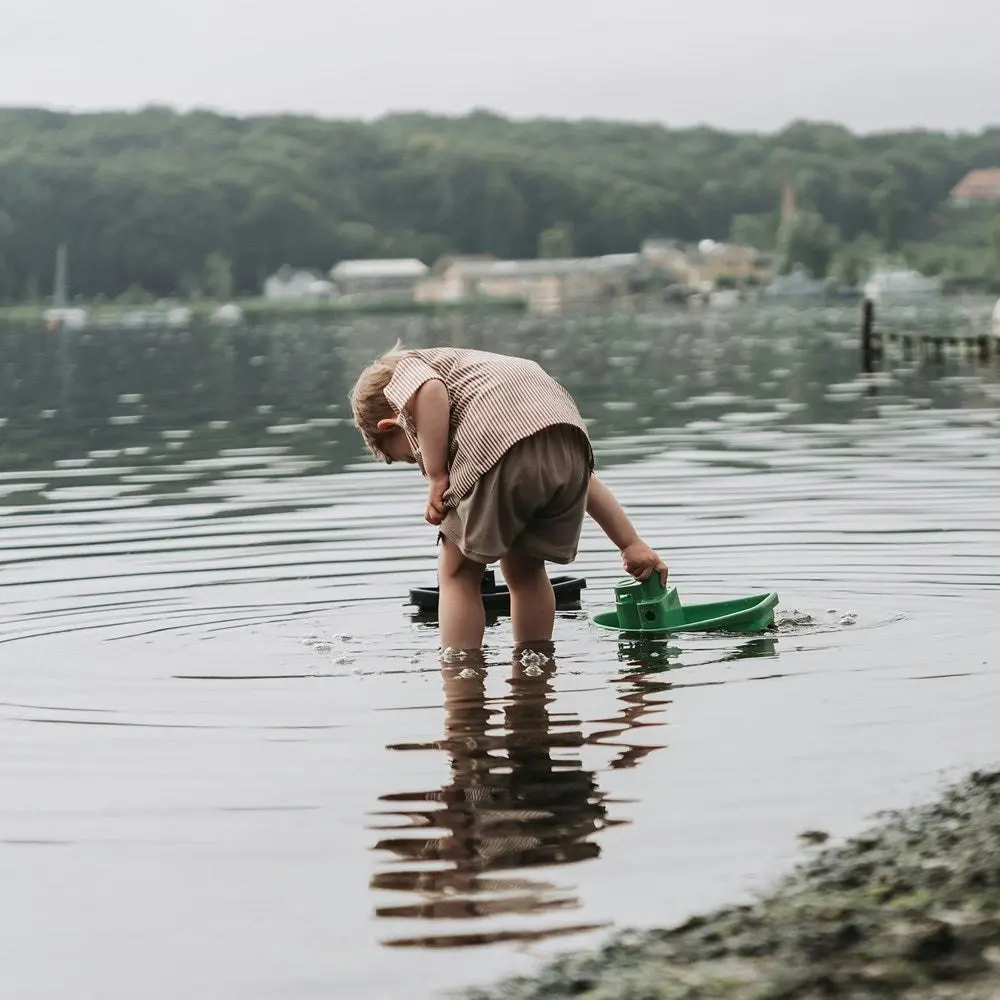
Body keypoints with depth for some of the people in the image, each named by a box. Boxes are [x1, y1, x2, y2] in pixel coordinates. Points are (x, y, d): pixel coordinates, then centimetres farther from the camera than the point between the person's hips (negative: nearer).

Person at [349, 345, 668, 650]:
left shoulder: (406, 369, 26)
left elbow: (431, 391, -6)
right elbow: (582, 477, 37)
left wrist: (436, 476, 3)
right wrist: (631, 545, 35)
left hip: (498, 444, -7)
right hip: (570, 445, 7)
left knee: (458, 573, 14)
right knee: (525, 569, 27)